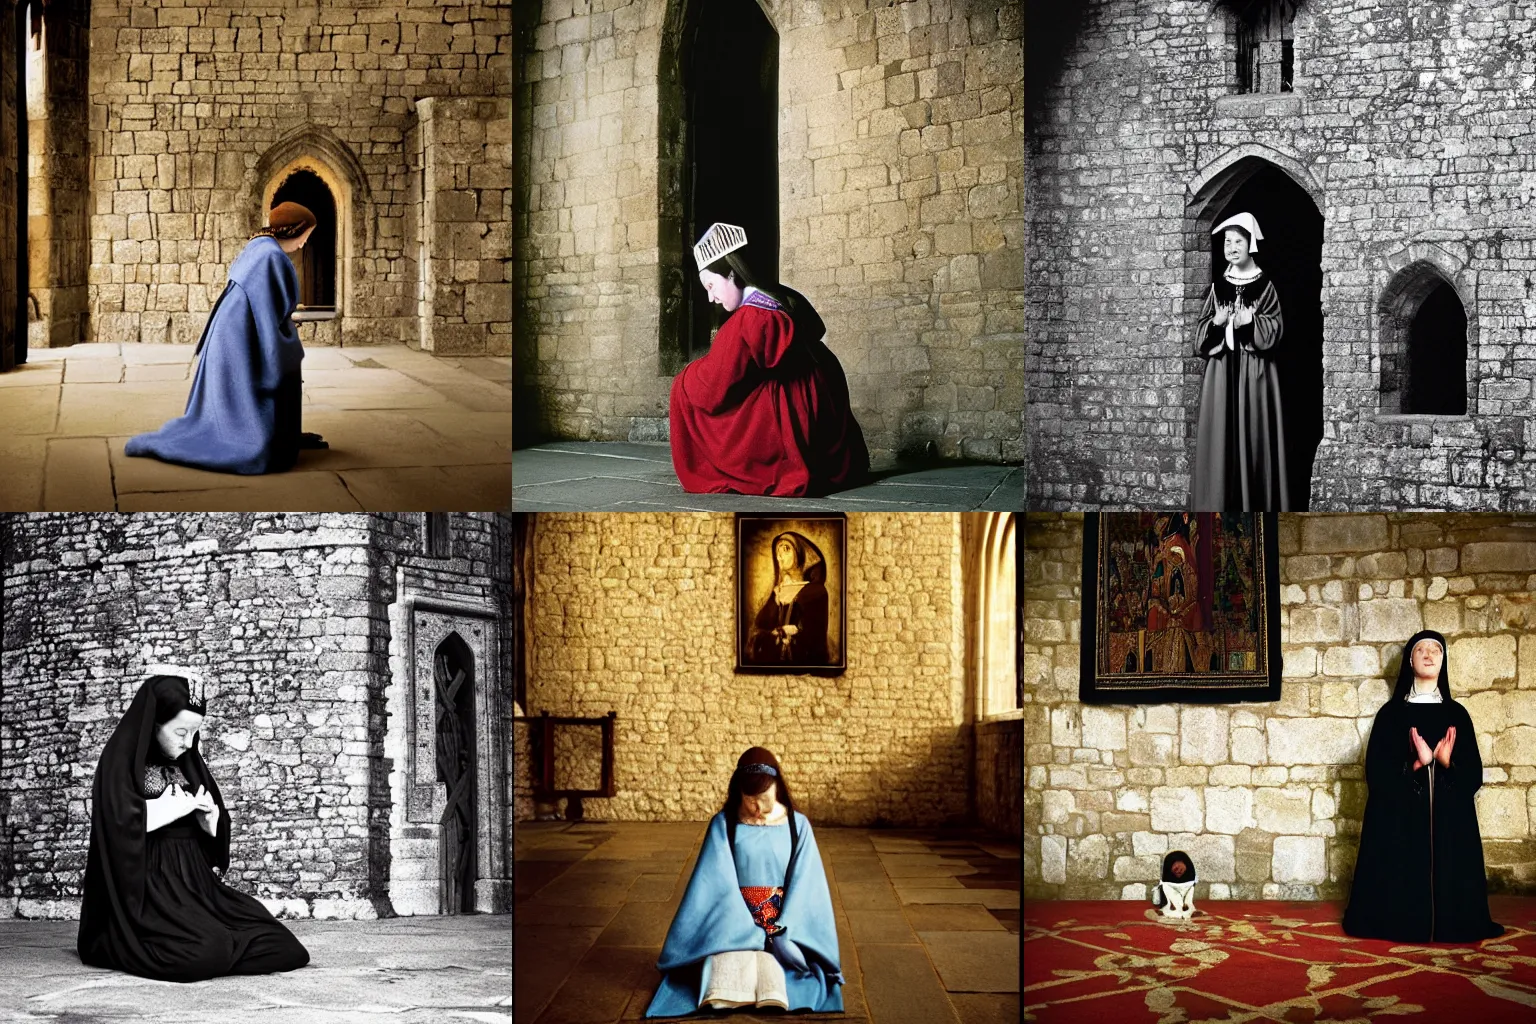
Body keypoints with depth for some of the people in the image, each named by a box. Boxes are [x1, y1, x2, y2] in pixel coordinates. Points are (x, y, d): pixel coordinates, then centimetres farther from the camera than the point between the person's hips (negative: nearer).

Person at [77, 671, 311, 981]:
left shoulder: (186, 763, 16)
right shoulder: (121, 760, -5)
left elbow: (216, 823, 20)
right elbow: (121, 820, -21)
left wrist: (208, 815, -5)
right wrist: (176, 808, -9)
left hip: (195, 880, 8)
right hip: (149, 888, -8)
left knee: (273, 941, -9)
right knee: (204, 952, -31)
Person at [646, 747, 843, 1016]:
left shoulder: (797, 826, 3)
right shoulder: (723, 825, 1)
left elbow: (804, 886, -2)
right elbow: (719, 885, -6)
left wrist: (782, 933, -15)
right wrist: (750, 934, -15)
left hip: (783, 925, 1)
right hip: (734, 923, -1)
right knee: (730, 973, -34)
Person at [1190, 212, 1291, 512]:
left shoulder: (1265, 285, 2)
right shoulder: (1218, 286, 10)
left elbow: (1276, 327, -2)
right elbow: (1200, 329, 10)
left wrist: (1252, 322, -18)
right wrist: (1216, 323, -11)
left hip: (1255, 371, -3)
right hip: (1221, 369, 3)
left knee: (1253, 436, -3)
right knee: (1221, 435, -1)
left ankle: (1256, 505, 2)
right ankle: (1221, 506, 2)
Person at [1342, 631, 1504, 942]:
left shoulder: (1457, 714, 10)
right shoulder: (1391, 713, 4)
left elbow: (1473, 774, 4)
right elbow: (1376, 771, -5)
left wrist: (1447, 763, -17)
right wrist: (1417, 764, -20)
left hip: (1449, 817, 2)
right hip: (1400, 816, -2)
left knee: (1448, 872, -2)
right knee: (1402, 876, -7)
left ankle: (1449, 923, 11)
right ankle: (1402, 923, 5)